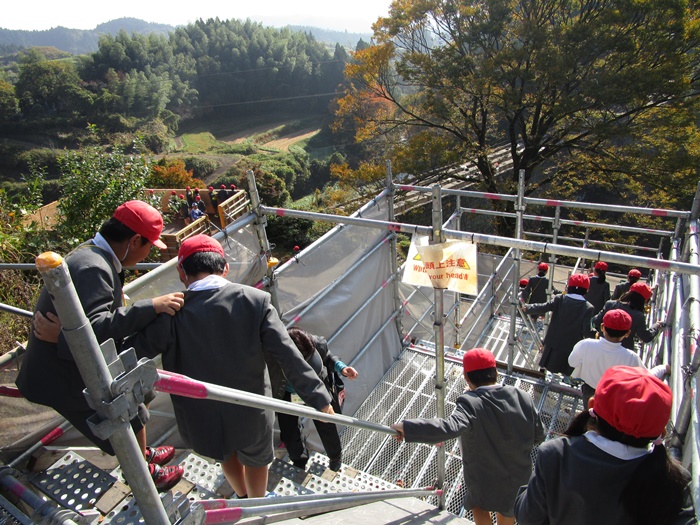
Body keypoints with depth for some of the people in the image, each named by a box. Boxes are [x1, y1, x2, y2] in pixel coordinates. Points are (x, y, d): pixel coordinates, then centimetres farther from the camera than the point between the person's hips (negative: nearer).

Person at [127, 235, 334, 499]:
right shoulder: (255, 300, -20)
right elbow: (287, 355, -19)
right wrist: (319, 397, -9)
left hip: (202, 420, 1)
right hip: (250, 415, -1)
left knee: (227, 456, 35)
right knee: (256, 460, 31)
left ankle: (243, 498, 62)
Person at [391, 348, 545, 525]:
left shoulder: (470, 404, -32)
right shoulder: (522, 397, -16)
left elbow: (450, 427, -50)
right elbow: (539, 435, -5)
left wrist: (407, 427, -46)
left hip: (484, 480, -4)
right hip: (518, 479, 4)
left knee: (478, 505, 31)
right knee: (507, 509, 35)